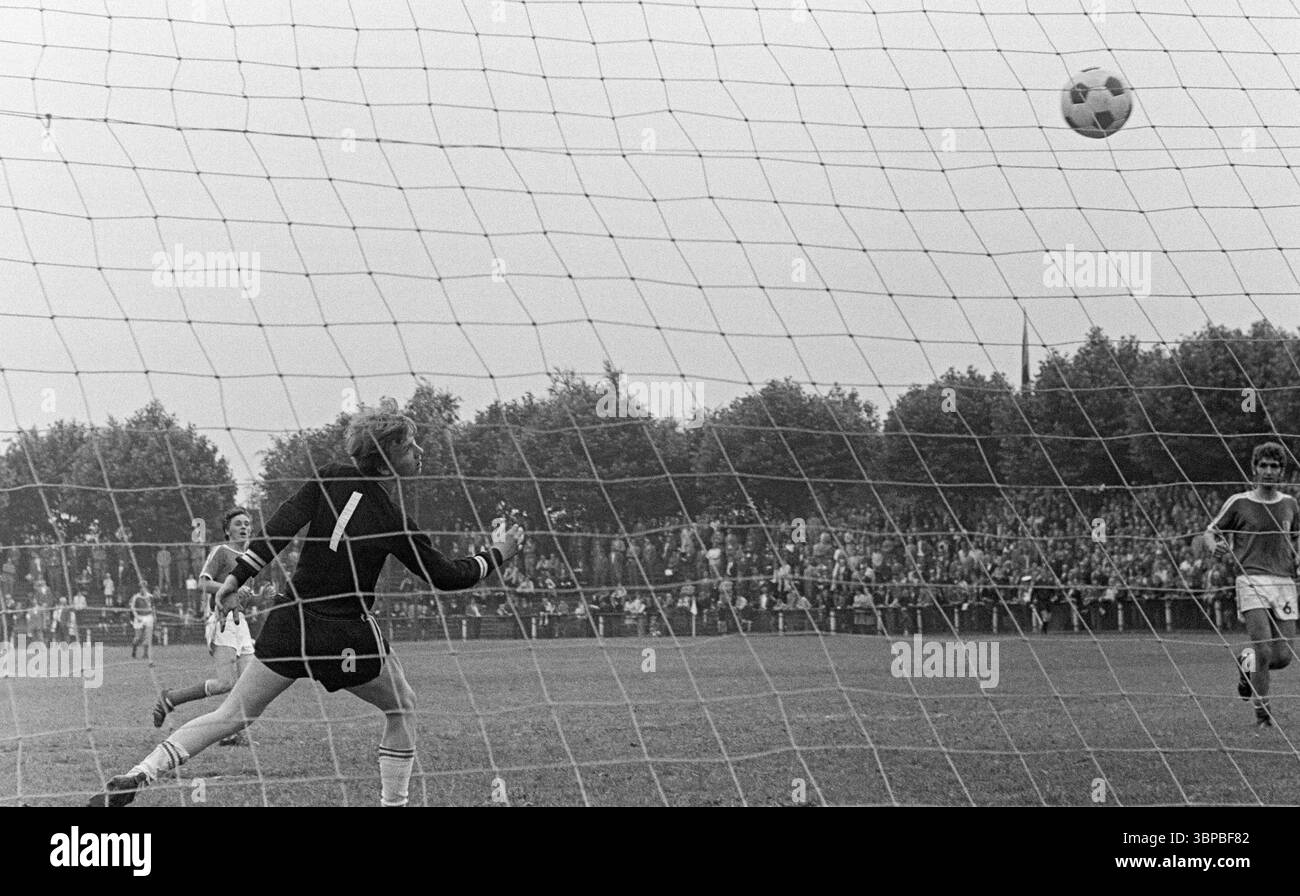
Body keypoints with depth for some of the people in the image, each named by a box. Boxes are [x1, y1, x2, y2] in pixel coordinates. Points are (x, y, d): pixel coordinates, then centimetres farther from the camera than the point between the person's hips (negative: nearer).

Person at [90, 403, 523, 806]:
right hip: (348, 639, -4)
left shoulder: (331, 479, 0)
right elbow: (445, 575, 1)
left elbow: (281, 527, -9)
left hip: (291, 623, 4)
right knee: (402, 709, 21)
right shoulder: (395, 524, -9)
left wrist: (238, 578, -8)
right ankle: (393, 800, 16)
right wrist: (498, 555, 15)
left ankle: (135, 777, -6)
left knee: (231, 715, 7)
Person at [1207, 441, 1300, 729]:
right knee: (1265, 650, -17)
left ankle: (1246, 661, 32)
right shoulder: (1238, 503, 3)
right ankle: (1262, 715, -5)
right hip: (1251, 582, -4)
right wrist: (1217, 546, -13)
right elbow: (1211, 531, 10)